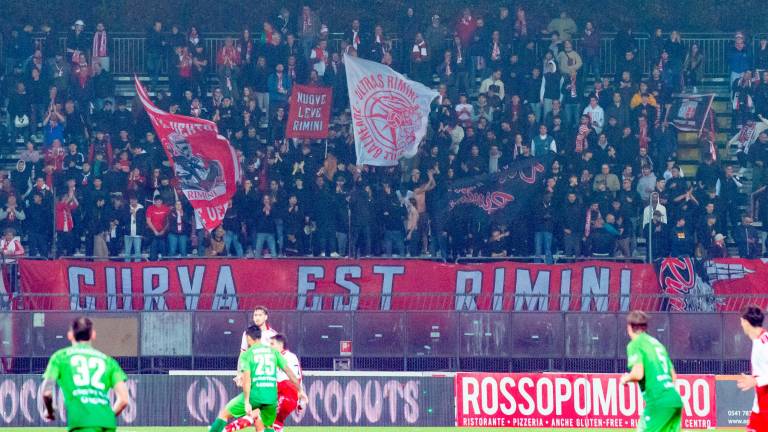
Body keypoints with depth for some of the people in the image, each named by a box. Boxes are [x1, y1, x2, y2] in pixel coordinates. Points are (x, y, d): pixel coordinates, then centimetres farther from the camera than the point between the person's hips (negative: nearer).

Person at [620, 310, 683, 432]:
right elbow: (673, 376, 22)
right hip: (676, 399, 8)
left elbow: (638, 374, -14)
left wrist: (626, 379, 6)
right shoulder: (657, 343, 23)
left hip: (659, 402, -8)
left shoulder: (635, 344, 0)